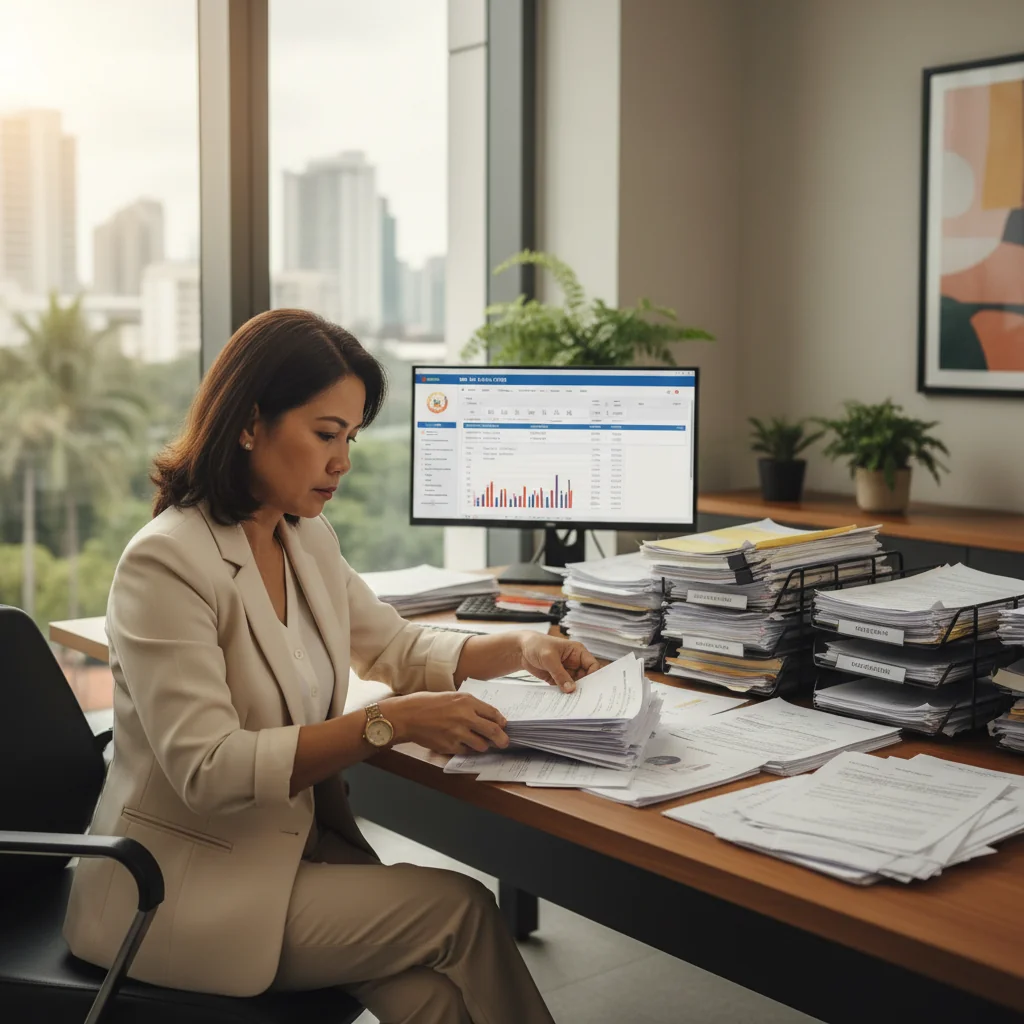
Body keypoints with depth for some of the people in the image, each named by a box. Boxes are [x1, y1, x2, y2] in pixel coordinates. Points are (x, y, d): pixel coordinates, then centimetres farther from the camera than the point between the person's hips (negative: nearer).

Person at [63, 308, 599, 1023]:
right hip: (186, 882, -6)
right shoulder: (166, 563, -19)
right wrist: (390, 723, -29)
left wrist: (522, 650, 3)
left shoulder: (308, 539, 7)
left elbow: (397, 647, 20)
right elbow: (207, 769, -25)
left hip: (297, 841, 7)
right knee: (460, 908, -16)